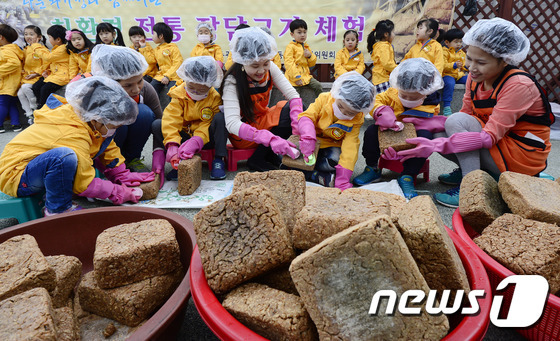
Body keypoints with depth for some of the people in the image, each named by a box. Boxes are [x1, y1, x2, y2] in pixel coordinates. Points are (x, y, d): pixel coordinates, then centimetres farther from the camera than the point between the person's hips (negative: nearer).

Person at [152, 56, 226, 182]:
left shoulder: (215, 97, -12)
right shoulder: (178, 95, -8)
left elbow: (208, 124, -21)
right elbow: (171, 121, -19)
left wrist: (196, 141, -39)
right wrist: (172, 145, -35)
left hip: (206, 138, -1)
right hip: (184, 136, 2)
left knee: (221, 117, -28)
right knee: (156, 125, -17)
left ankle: (218, 160, -24)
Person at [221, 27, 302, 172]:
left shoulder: (270, 69, -9)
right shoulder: (232, 82, -24)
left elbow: (293, 95, -15)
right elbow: (232, 124, -36)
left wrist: (299, 127, -35)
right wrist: (270, 138, -49)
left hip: (263, 121, 6)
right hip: (242, 134, -6)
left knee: (293, 110, -19)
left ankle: (270, 155, -7)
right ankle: (257, 160, -12)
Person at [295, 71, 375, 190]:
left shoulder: (356, 121, -17)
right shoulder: (324, 99, -18)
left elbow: (350, 147, -24)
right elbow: (307, 116, -24)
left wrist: (343, 180, -32)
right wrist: (308, 137, -46)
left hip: (332, 146, -1)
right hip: (313, 139, 1)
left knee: (334, 162, -33)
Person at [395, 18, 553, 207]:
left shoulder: (519, 85, -24)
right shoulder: (476, 77, -3)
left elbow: (490, 137, -30)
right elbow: (467, 114, 0)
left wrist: (437, 145, -39)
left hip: (523, 155, -7)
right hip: (497, 144, 7)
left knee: (458, 121, -26)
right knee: (433, 133, -7)